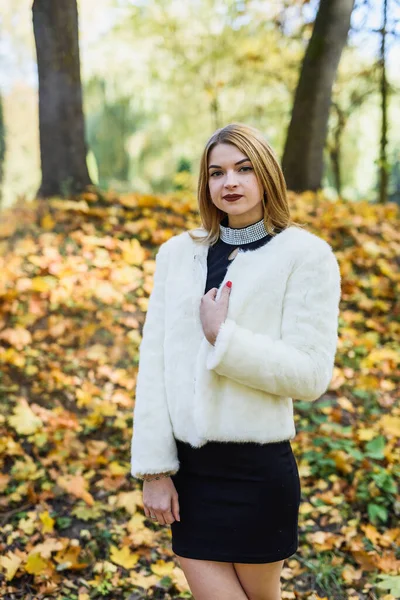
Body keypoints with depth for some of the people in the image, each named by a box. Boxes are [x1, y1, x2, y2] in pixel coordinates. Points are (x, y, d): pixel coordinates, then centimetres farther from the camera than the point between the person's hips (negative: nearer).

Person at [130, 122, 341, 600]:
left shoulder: (306, 255, -5)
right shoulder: (178, 253, 6)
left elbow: (311, 375, -12)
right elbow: (153, 364, 2)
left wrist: (222, 337, -16)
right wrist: (153, 468, -2)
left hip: (256, 469, -3)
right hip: (186, 465, 3)